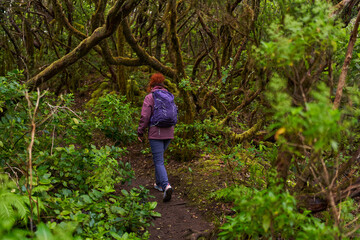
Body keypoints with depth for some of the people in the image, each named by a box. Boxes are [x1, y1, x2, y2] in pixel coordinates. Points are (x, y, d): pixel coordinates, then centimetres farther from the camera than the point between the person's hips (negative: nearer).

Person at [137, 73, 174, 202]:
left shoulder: (149, 97, -7)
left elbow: (145, 117, -11)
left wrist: (140, 132, -1)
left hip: (156, 134, -6)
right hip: (168, 133, 6)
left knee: (159, 161, -6)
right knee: (159, 158, 22)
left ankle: (166, 185, -23)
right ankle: (159, 183, 28)